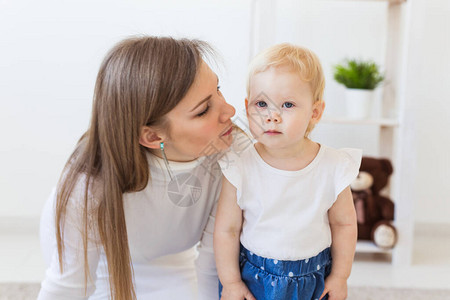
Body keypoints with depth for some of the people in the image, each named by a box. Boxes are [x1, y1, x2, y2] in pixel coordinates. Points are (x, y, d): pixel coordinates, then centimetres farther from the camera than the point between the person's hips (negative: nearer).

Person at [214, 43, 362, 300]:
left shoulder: (334, 168, -16)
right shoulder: (240, 169, -18)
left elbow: (344, 224, -2)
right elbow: (226, 230, -8)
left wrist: (340, 277, 5)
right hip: (251, 278, 0)